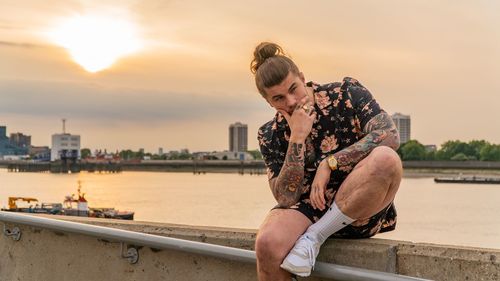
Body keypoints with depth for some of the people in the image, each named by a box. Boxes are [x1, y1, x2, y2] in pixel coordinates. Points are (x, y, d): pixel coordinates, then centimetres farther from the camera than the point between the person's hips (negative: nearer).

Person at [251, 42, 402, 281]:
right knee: (267, 243, -33)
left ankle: (314, 237, -19)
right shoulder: (271, 135, 3)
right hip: (307, 210, 1)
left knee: (385, 159, -33)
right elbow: (286, 199, -6)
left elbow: (390, 136, -16)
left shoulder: (347, 94, -1)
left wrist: (329, 164, -18)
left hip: (359, 212, -1)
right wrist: (297, 138, -14)